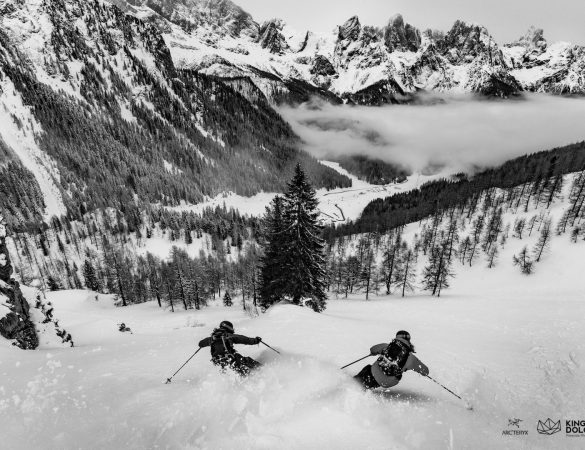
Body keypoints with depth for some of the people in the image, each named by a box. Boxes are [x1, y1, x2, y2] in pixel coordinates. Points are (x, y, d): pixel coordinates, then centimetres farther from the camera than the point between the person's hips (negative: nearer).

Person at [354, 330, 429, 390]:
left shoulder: (387, 346, 5)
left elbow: (372, 350, 20)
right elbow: (425, 371, 12)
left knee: (368, 369, 32)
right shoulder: (410, 357, 1)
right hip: (389, 382, 1)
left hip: (376, 372, 0)